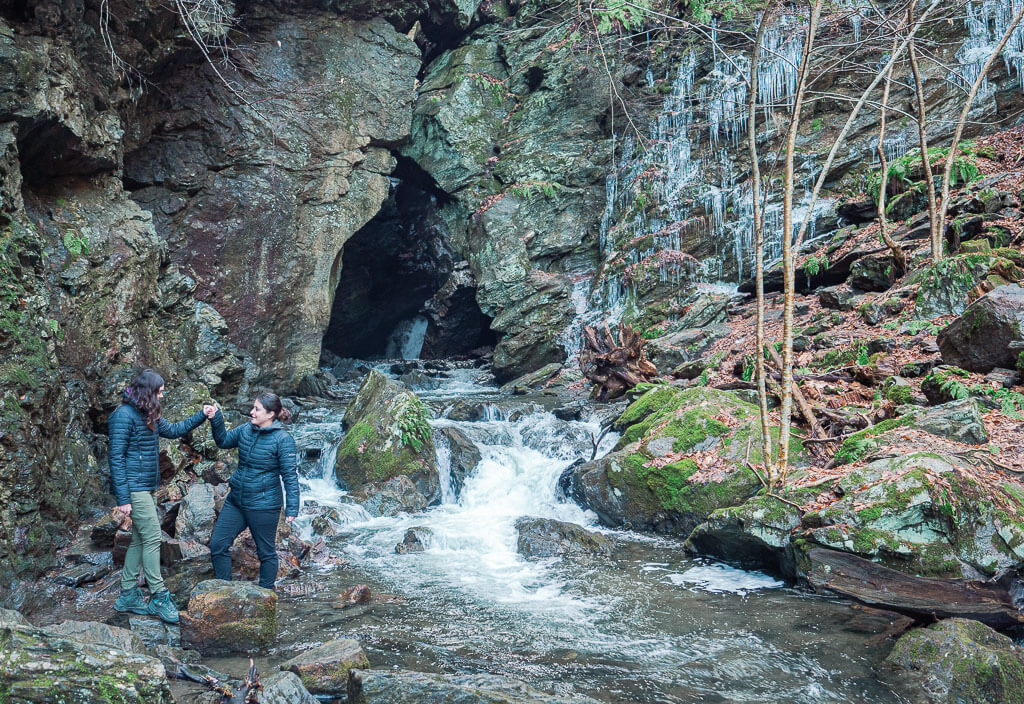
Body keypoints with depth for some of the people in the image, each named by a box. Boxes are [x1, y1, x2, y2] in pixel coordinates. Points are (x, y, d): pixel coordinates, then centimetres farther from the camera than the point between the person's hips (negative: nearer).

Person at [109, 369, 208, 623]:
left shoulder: (148, 415, 12)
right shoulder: (124, 415, -16)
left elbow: (172, 430, 26)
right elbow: (116, 458, -17)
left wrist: (202, 416, 16)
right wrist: (123, 499, -19)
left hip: (145, 488, 10)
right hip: (134, 489, -9)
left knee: (140, 540, 12)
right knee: (152, 538, -8)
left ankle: (128, 596, 19)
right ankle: (158, 598, -2)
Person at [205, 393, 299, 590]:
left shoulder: (282, 439, -16)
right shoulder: (246, 430, 2)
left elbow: (290, 476, -16)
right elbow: (223, 441, 18)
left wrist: (292, 508, -20)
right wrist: (215, 418, 1)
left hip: (263, 505, -7)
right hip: (236, 501, 7)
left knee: (266, 552, 10)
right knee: (217, 545, 10)